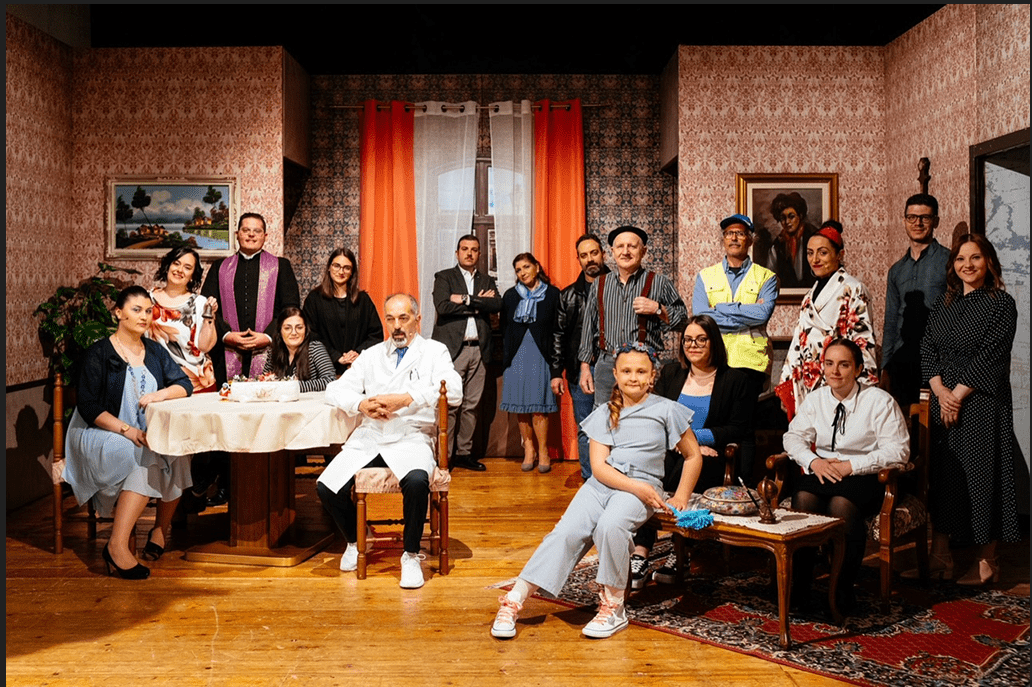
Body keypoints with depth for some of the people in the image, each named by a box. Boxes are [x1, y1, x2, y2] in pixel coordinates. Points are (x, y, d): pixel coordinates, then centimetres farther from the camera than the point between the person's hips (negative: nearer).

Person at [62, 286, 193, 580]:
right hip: (101, 433, -5)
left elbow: (185, 384, 6)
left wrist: (160, 394, -16)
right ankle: (117, 545, -32)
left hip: (148, 434, 5)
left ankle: (161, 528, -5)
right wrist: (126, 429, -23)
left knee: (177, 453, -24)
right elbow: (88, 407, -10)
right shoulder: (99, 353, -3)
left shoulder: (154, 351, 13)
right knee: (144, 459, -33)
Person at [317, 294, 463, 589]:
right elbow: (335, 389, 15)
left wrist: (405, 399, -16)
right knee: (326, 487, -16)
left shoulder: (434, 352, 10)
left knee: (417, 482, -36)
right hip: (369, 436, 4)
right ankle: (356, 539, 15)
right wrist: (361, 404, -6)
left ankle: (410, 554, -11)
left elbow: (454, 391, -9)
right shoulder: (371, 355, 22)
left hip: (411, 437, -4)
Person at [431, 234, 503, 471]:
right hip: (452, 348, -4)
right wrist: (478, 303, -5)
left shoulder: (487, 281, 18)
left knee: (471, 405, 6)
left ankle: (464, 453, 14)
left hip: (478, 349, 4)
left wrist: (466, 299, -9)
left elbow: (497, 304, -1)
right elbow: (442, 306, -10)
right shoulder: (444, 278, 7)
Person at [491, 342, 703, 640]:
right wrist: (636, 487, -13)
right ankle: (514, 600, -23)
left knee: (610, 526, -35)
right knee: (567, 532, -22)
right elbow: (598, 466, 2)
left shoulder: (666, 410, 6)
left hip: (642, 487, -2)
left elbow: (693, 456, 12)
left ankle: (613, 607, -19)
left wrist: (681, 497, 3)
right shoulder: (605, 414, 12)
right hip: (601, 484, 3)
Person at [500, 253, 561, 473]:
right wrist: (505, 359, 5)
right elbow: (504, 329, 13)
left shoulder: (552, 294, 2)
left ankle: (542, 450, 5)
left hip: (541, 356, -3)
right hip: (517, 356, 3)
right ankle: (529, 449, 14)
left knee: (539, 406, -6)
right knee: (521, 405, 3)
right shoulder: (510, 296, 11)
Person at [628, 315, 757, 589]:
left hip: (713, 459, -2)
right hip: (672, 453, 3)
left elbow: (739, 429, 0)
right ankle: (640, 552, -37)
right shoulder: (670, 373, 19)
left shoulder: (736, 380, 8)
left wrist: (695, 436, -10)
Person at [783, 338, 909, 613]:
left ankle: (843, 590, -23)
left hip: (865, 477, -4)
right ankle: (799, 585, -22)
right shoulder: (814, 399, 13)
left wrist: (851, 466, -17)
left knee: (841, 504, -36)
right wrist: (813, 461, -9)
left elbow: (897, 450, -9)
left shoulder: (880, 401, -2)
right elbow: (794, 436, 12)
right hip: (822, 473, 4)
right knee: (803, 499, -30)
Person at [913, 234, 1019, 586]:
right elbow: (927, 349, 5)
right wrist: (940, 391, -9)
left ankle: (987, 561, 11)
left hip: (981, 403, -5)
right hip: (942, 400, 5)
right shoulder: (943, 303, 12)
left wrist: (958, 394, -14)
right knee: (943, 475, 7)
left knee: (981, 474, -1)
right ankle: (940, 556, 16)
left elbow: (989, 357, -12)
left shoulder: (1001, 303, -4)